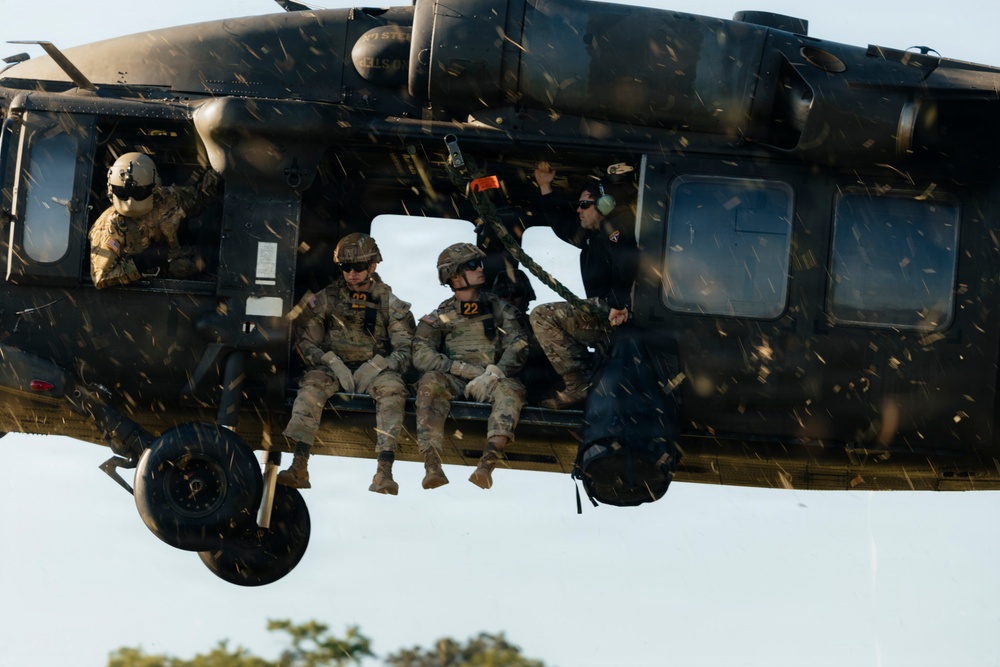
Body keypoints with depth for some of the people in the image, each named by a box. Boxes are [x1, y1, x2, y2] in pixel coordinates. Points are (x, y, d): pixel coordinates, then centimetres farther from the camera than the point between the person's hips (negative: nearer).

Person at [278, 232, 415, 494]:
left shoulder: (390, 304, 6)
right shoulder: (326, 299, 8)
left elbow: (405, 350, 1)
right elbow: (306, 341, 4)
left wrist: (376, 365, -17)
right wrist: (333, 362, -13)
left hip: (373, 371, 0)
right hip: (333, 368, 0)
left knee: (393, 387, -33)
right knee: (313, 383, -32)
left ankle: (384, 472, -43)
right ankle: (299, 467, -42)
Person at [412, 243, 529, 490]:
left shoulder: (499, 309, 16)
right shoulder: (441, 317, 14)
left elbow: (517, 349, 1)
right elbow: (421, 355, -2)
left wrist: (492, 375, -19)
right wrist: (467, 370, -15)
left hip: (493, 380, 0)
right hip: (454, 383, 0)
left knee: (510, 388, -34)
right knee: (431, 382, -32)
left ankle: (487, 464, -54)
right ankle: (432, 466, -45)